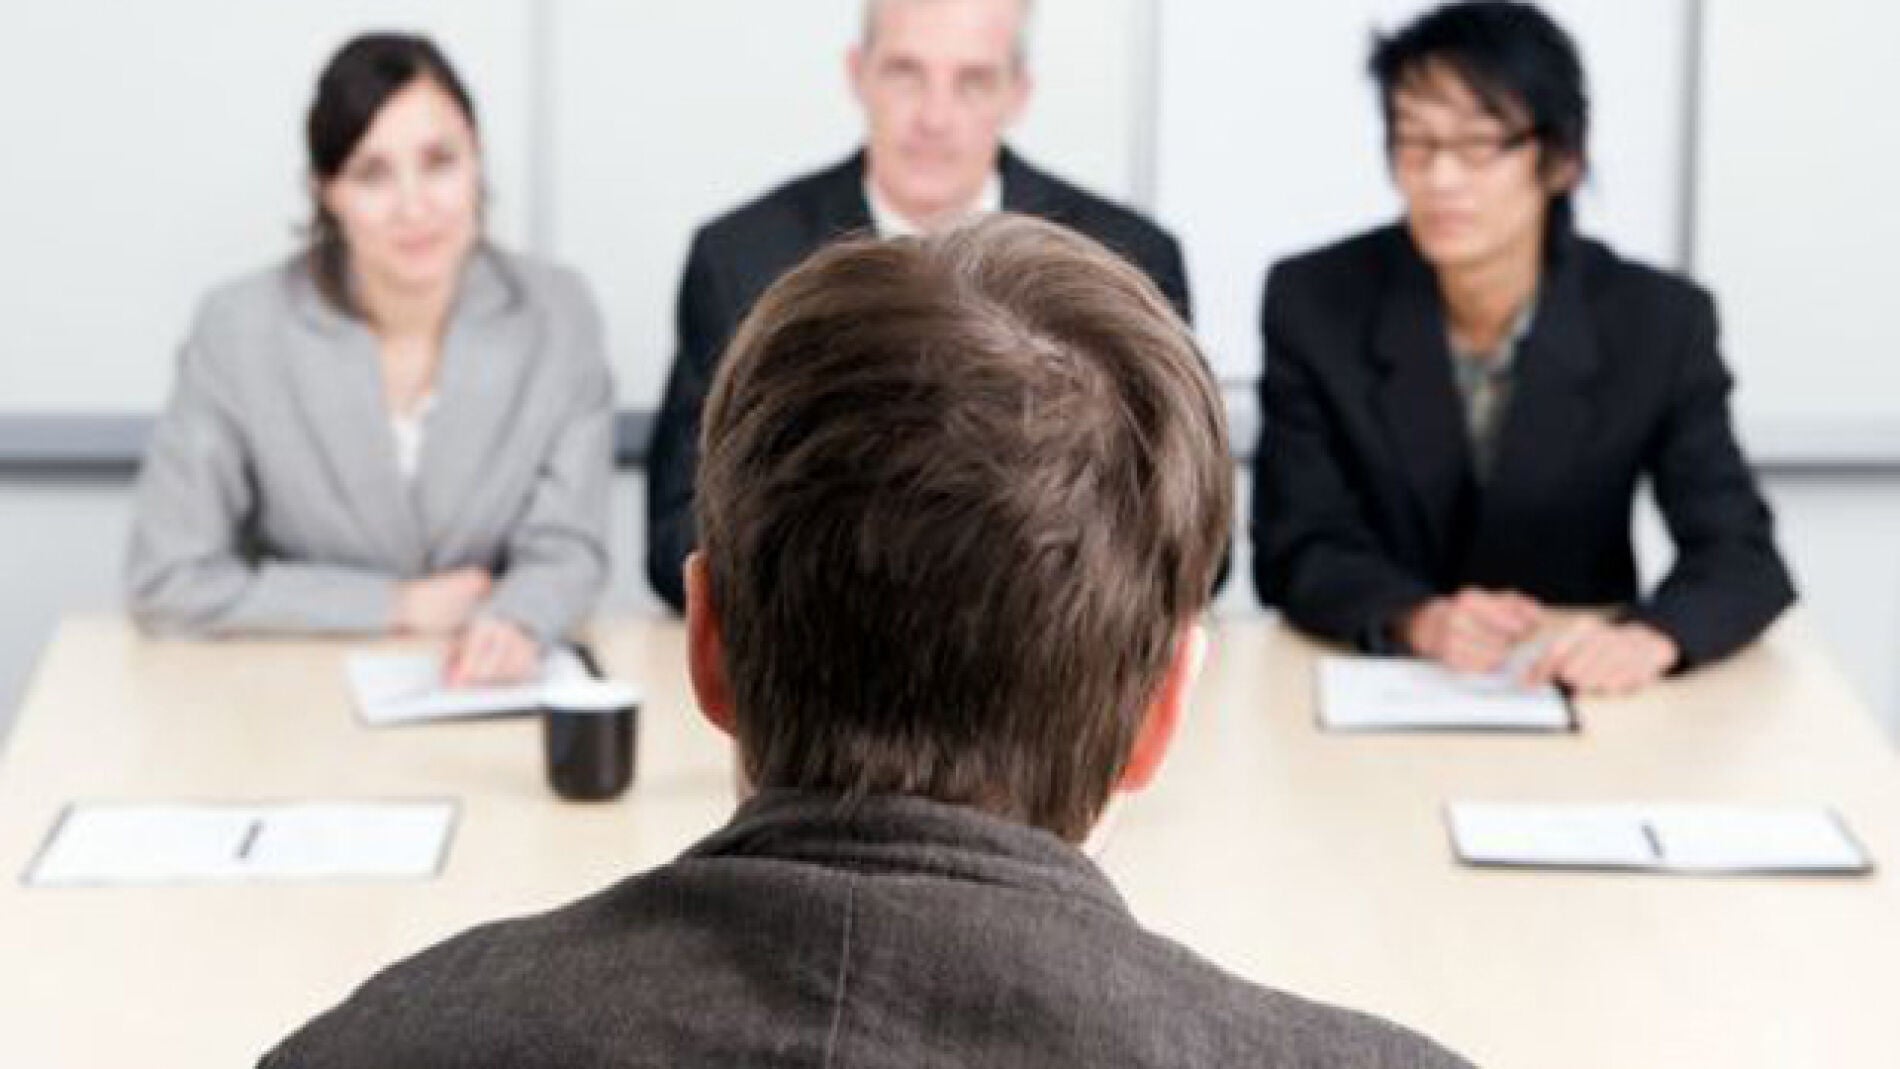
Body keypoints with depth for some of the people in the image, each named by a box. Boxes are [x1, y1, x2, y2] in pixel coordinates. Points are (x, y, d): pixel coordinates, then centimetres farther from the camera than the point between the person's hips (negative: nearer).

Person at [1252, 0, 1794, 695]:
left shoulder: (1660, 323, -6)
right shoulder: (1314, 304, -6)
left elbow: (1741, 556, -9)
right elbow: (1294, 551, -9)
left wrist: (1649, 636, -31)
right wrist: (1419, 621, -29)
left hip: (1575, 697, -1)